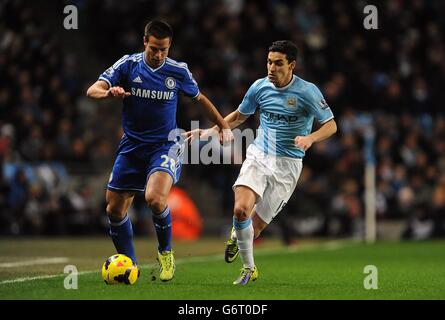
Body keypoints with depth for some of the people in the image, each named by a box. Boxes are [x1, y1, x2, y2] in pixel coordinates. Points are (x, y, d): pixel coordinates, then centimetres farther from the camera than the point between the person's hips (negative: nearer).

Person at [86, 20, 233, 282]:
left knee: (155, 198, -28)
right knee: (115, 209, 2)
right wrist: (109, 92, -35)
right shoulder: (128, 64, -4)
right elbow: (93, 90, -13)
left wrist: (224, 126, 12)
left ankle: (166, 252, -2)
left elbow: (200, 98, 15)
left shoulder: (178, 71, -3)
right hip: (132, 145, 3)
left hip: (165, 145, -3)